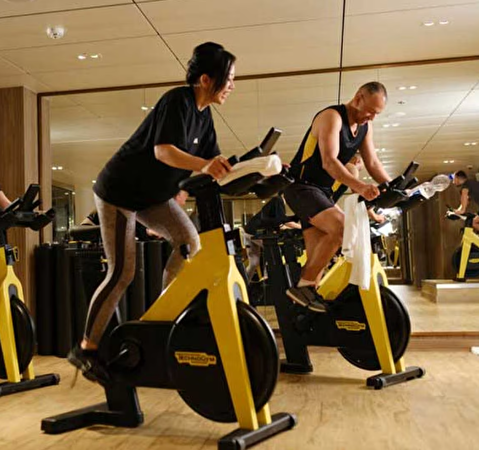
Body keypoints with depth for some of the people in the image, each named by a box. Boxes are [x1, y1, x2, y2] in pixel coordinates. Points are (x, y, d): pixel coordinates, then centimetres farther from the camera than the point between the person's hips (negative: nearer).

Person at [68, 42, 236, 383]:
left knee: (191, 243, -6)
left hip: (153, 193, 8)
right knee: (122, 273, -8)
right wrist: (203, 166, -49)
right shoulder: (178, 101, -21)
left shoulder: (203, 114, 4)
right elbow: (163, 150, -34)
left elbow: (214, 162, 4)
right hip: (119, 190, -8)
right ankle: (86, 349, 5)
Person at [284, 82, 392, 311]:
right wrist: (358, 186, -42)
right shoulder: (332, 116, -16)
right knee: (342, 227, -27)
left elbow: (373, 163, 9)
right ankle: (303, 286, -21)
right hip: (301, 186, -9)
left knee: (319, 256, 3)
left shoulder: (365, 126, 10)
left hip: (322, 190, 9)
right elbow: (329, 162, -29)